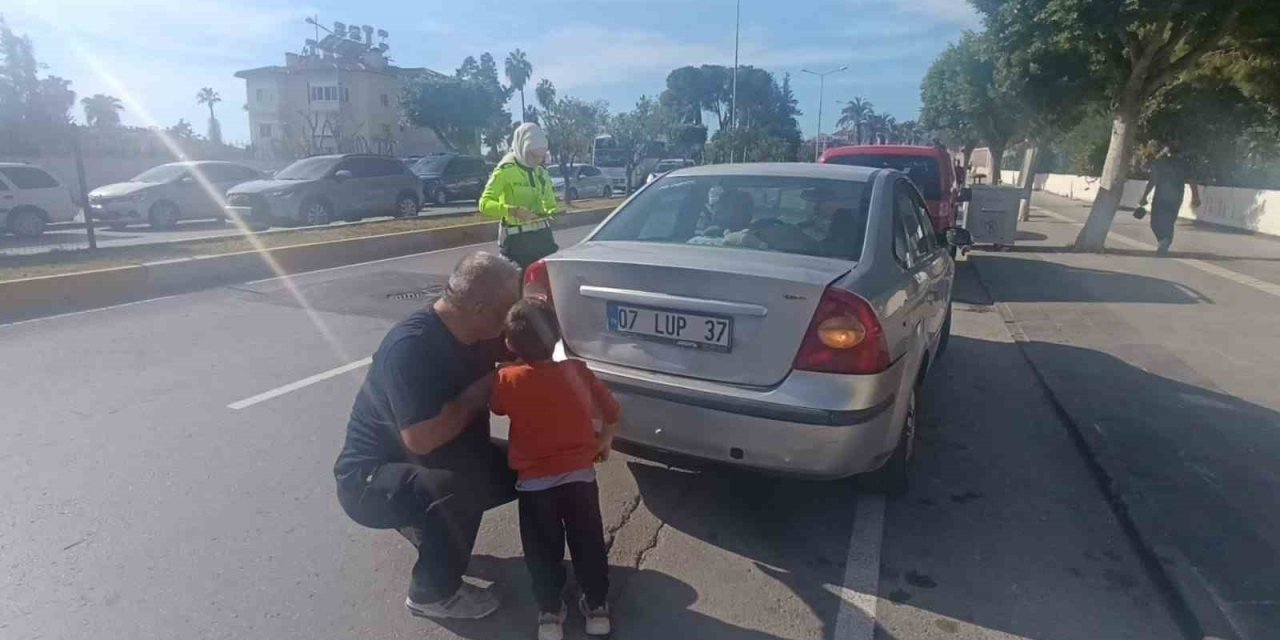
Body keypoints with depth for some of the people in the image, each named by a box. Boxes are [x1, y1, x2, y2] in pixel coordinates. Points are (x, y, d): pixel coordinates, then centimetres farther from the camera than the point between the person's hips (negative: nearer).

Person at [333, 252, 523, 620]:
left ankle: (428, 523, 18)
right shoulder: (412, 346, -31)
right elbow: (421, 438, -35)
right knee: (459, 486, -36)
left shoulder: (464, 331, -5)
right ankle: (434, 592, -8)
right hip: (370, 479, -9)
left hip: (431, 466, 9)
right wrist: (482, 388, -24)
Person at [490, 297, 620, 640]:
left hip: (535, 483, -2)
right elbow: (611, 410, 5)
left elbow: (496, 406, 10)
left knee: (543, 550, 17)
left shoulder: (507, 380, -11)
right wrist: (604, 441, 21)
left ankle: (550, 612, 24)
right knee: (588, 543, 18)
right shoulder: (577, 371, -5)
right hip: (580, 475, 2)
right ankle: (597, 605, 29)